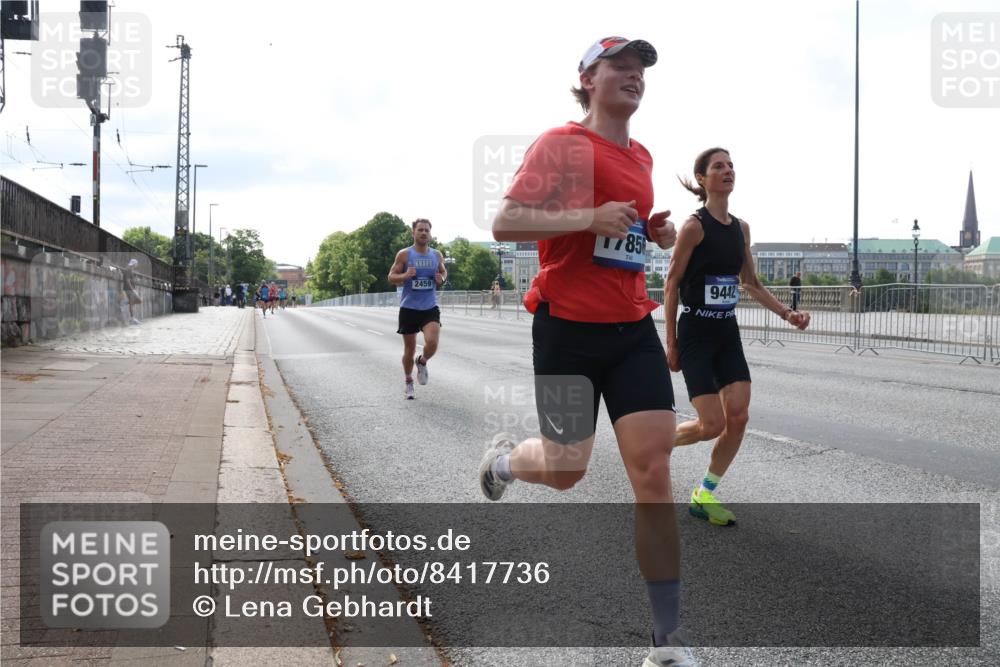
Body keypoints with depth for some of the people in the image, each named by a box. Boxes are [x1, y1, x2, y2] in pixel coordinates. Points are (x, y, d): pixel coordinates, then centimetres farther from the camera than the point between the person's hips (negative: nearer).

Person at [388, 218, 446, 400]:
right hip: (409, 308, -1)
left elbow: (444, 271, 21)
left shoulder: (437, 255, 5)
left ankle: (422, 362, 15)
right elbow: (391, 277, -1)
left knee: (432, 342, -19)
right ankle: (408, 380, 29)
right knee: (409, 348, 5)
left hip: (430, 308, 2)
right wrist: (405, 275, -21)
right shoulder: (404, 254, -4)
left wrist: (441, 278, -3)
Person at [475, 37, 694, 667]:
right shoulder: (560, 143, -6)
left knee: (653, 468, -6)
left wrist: (654, 231, 8)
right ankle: (504, 457, 42)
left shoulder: (642, 156, 15)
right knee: (565, 469, 2)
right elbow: (504, 223, -14)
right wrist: (591, 219, -23)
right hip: (568, 327, -5)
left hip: (633, 329, 5)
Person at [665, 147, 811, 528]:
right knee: (713, 424, -9)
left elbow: (751, 284, 17)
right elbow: (672, 284, -9)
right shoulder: (694, 226, -13)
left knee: (738, 417, -3)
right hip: (695, 335, -6)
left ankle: (704, 496, 12)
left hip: (727, 334, 6)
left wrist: (787, 314, 6)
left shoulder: (741, 228, 7)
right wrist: (671, 343, -8)